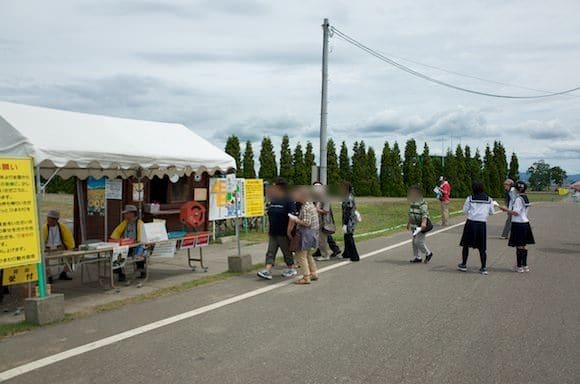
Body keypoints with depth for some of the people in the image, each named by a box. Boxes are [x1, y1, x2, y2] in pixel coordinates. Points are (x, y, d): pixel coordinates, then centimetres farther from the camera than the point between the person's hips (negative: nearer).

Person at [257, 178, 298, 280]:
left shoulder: (289, 201, -14)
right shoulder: (273, 201, 10)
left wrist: (289, 231, -22)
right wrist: (269, 229, 17)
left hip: (283, 233, -7)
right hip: (273, 232, 7)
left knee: (287, 252, 7)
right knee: (270, 252, 1)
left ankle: (292, 269, 23)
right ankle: (267, 271, -2)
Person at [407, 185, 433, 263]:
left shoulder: (422, 203, -16)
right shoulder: (412, 203, 12)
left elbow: (425, 214, -26)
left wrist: (424, 223, -39)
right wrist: (409, 223, 29)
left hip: (422, 226, -9)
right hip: (415, 226, 9)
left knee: (419, 242, -12)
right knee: (414, 242, 10)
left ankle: (428, 253, 10)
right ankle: (418, 257, 20)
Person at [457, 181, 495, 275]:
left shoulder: (470, 198, -3)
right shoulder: (489, 200, 3)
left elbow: (465, 210, 1)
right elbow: (491, 212, 9)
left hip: (471, 223, -1)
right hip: (482, 224, 2)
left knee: (466, 244, 13)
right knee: (482, 247, 9)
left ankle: (464, 265, 19)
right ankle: (484, 267, 8)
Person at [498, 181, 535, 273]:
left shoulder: (518, 199, -15)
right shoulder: (526, 198, 11)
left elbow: (516, 213, -19)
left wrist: (506, 209, -8)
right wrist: (509, 210, 20)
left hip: (518, 224, -9)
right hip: (525, 223, 9)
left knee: (519, 246, -3)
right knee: (524, 245, 12)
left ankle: (519, 267, 2)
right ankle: (525, 266, 17)